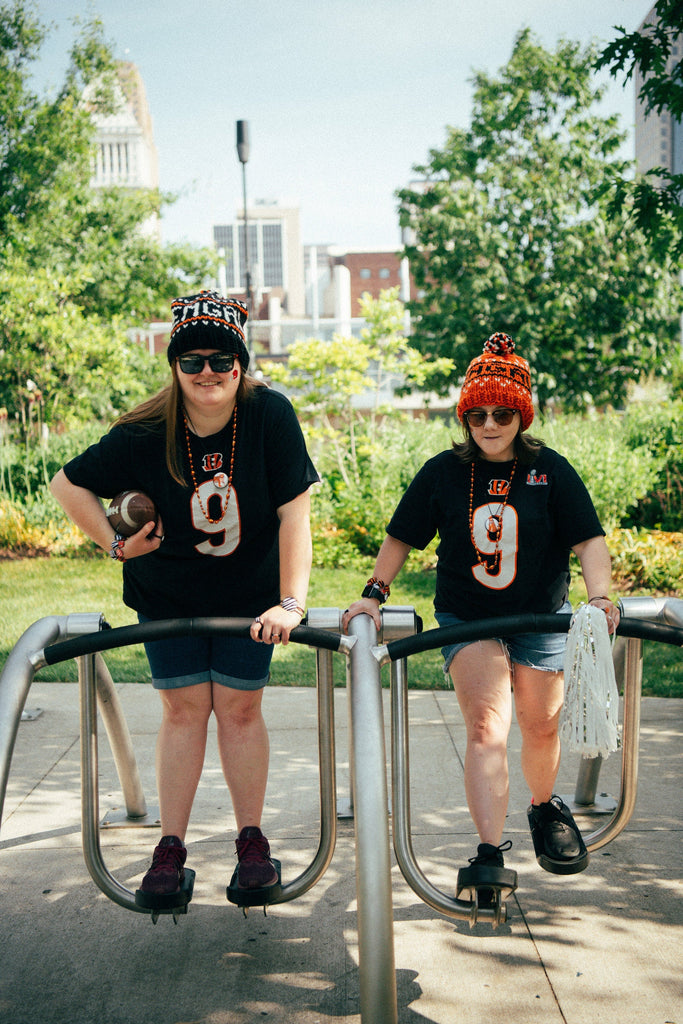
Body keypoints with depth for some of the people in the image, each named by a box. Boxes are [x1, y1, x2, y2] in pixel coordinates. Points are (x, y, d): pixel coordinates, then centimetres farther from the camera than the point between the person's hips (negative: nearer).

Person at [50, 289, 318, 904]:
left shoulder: (270, 415, -20)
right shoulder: (146, 434, -18)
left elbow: (294, 512, -22)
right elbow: (69, 484, -4)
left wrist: (292, 602, -26)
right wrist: (116, 543, -10)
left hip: (249, 596, -1)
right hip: (168, 597, 1)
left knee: (240, 710, 3)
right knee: (184, 710, 3)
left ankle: (252, 838, 18)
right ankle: (171, 846, 15)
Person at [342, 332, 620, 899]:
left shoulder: (550, 470, -4)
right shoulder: (443, 472, -3)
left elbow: (589, 538, -8)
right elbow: (402, 537, 4)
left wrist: (600, 597, -22)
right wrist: (374, 593, -4)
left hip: (542, 618, 1)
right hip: (467, 618, -1)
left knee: (541, 726, 11)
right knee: (487, 725, -17)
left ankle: (545, 808, 41)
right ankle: (490, 852, -16)